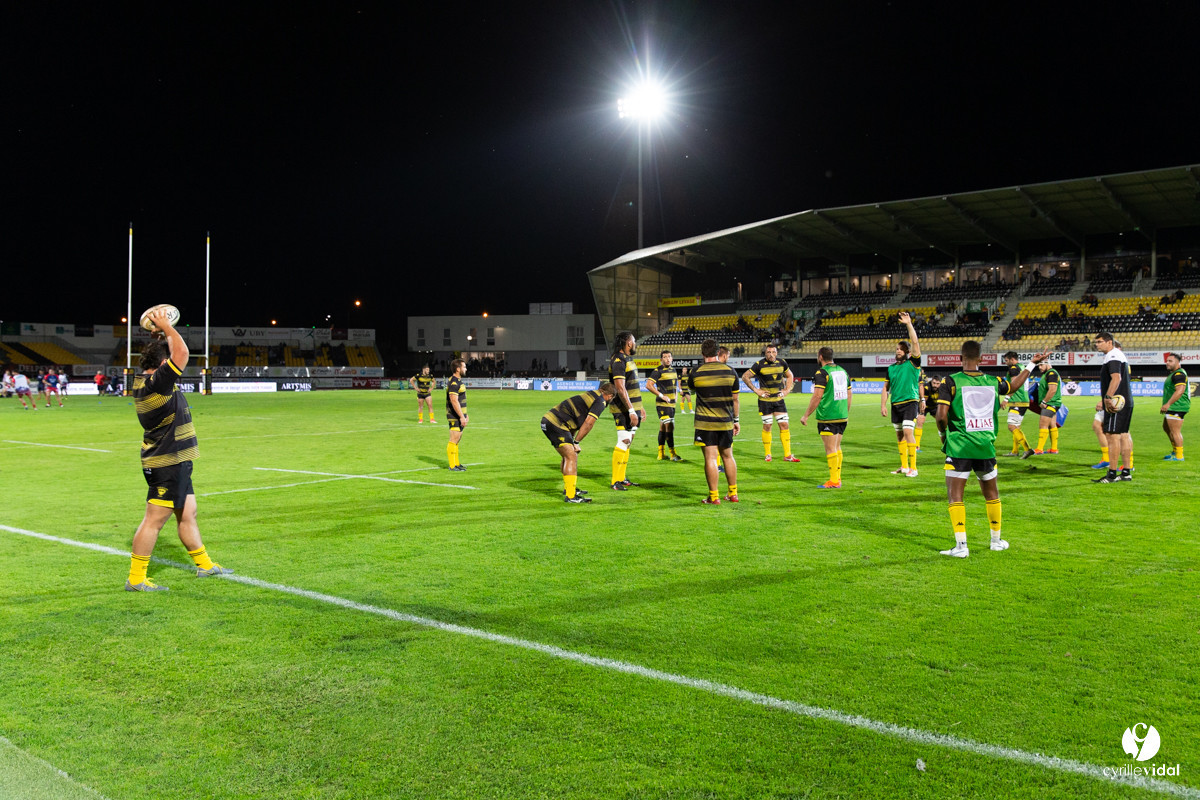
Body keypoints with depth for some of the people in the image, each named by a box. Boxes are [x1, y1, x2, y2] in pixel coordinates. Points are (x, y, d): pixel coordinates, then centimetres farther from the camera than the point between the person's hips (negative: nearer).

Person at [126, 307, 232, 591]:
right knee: (154, 520, -5)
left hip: (174, 463, 10)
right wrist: (166, 327, -11)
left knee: (187, 514, 17)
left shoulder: (144, 379, 9)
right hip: (168, 463, -10)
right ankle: (135, 579, 2)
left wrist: (163, 333, 15)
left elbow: (174, 354, 24)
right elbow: (181, 352, -23)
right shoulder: (157, 383, -19)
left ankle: (204, 564, 29)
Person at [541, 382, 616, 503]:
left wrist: (572, 440, 17)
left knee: (568, 455, 22)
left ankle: (568, 487, 36)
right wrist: (576, 442, -5)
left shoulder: (591, 394, 24)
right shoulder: (600, 401, -4)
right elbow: (588, 423, -13)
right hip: (556, 424, -10)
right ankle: (570, 496, -14)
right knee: (571, 456, -11)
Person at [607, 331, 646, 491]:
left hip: (632, 408, 10)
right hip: (623, 410, -10)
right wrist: (631, 410, -25)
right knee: (623, 443, -10)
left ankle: (622, 478, 19)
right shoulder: (618, 361, -14)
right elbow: (620, 388, -22)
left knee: (628, 443, 12)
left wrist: (639, 407, 26)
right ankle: (615, 482, -6)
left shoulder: (627, 359, 18)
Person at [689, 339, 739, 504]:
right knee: (728, 457, 15)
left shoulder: (696, 372, -6)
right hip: (726, 422, 3)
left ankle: (714, 497, 0)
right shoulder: (730, 371, 0)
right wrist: (735, 420, 15)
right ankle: (733, 494, 22)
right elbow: (735, 399, 6)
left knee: (711, 458, -2)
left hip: (705, 422, -3)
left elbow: (691, 390, 15)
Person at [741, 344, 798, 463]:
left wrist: (787, 390, 7)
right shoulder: (759, 365, -10)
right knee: (767, 426, -1)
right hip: (765, 400, -3)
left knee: (784, 425, -1)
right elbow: (745, 376, -4)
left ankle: (787, 455, 4)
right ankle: (767, 454, 13)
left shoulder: (782, 363, 2)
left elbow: (790, 376, 20)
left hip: (779, 399, 3)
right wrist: (756, 390, -7)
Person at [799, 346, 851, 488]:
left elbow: (817, 397, -16)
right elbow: (850, 394, 17)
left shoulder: (822, 373, -11)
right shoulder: (842, 371, 13)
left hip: (828, 417, -8)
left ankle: (834, 481, -4)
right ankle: (837, 478, 18)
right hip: (842, 417, 8)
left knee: (830, 449, -5)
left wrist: (806, 415, -10)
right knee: (837, 447, 15)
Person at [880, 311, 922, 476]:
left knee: (908, 432, -16)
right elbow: (886, 388, 16)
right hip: (895, 404, 6)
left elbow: (915, 342, -14)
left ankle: (913, 467, -13)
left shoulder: (913, 363, -1)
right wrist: (883, 405, 6)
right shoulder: (891, 368, 13)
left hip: (910, 402, -6)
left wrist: (909, 324, -18)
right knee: (899, 434, 10)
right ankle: (904, 466, 21)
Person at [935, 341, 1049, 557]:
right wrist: (1032, 364, 41)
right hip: (986, 448, 4)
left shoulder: (951, 382, -8)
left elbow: (941, 415, -14)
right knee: (992, 494, 20)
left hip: (959, 448, -4)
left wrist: (944, 434, 5)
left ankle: (961, 545, -8)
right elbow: (1014, 385, 28)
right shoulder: (992, 382, 5)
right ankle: (997, 540, 32)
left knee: (955, 497, -1)